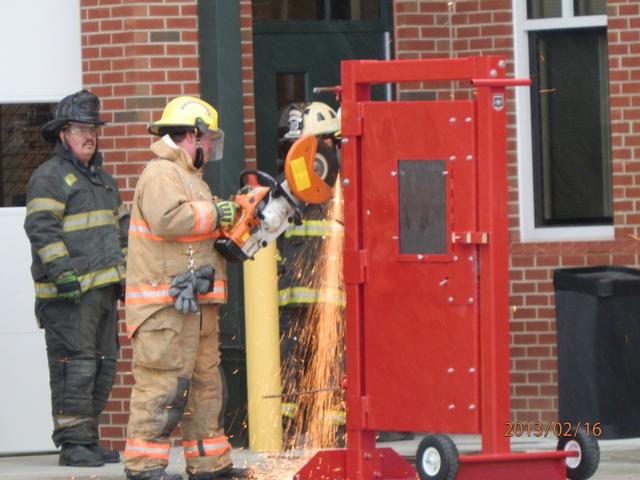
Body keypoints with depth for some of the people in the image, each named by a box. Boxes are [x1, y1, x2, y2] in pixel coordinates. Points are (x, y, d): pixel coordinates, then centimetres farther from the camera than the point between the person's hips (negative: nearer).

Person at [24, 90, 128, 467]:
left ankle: (89, 440, 16)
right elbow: (42, 229, -15)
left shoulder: (103, 180, 22)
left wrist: (125, 273, 22)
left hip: (104, 290, 9)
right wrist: (63, 272, -22)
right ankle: (73, 444, -9)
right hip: (69, 294, -9)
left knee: (104, 366, 10)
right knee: (76, 366, -11)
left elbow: (121, 229, 29)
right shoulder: (50, 178, -6)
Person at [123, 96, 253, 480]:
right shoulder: (161, 175, -10)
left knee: (205, 380, 14)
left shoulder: (189, 177, 23)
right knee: (164, 383, -12)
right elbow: (167, 219, -26)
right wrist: (217, 214, -16)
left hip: (195, 302, 11)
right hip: (165, 302, -11)